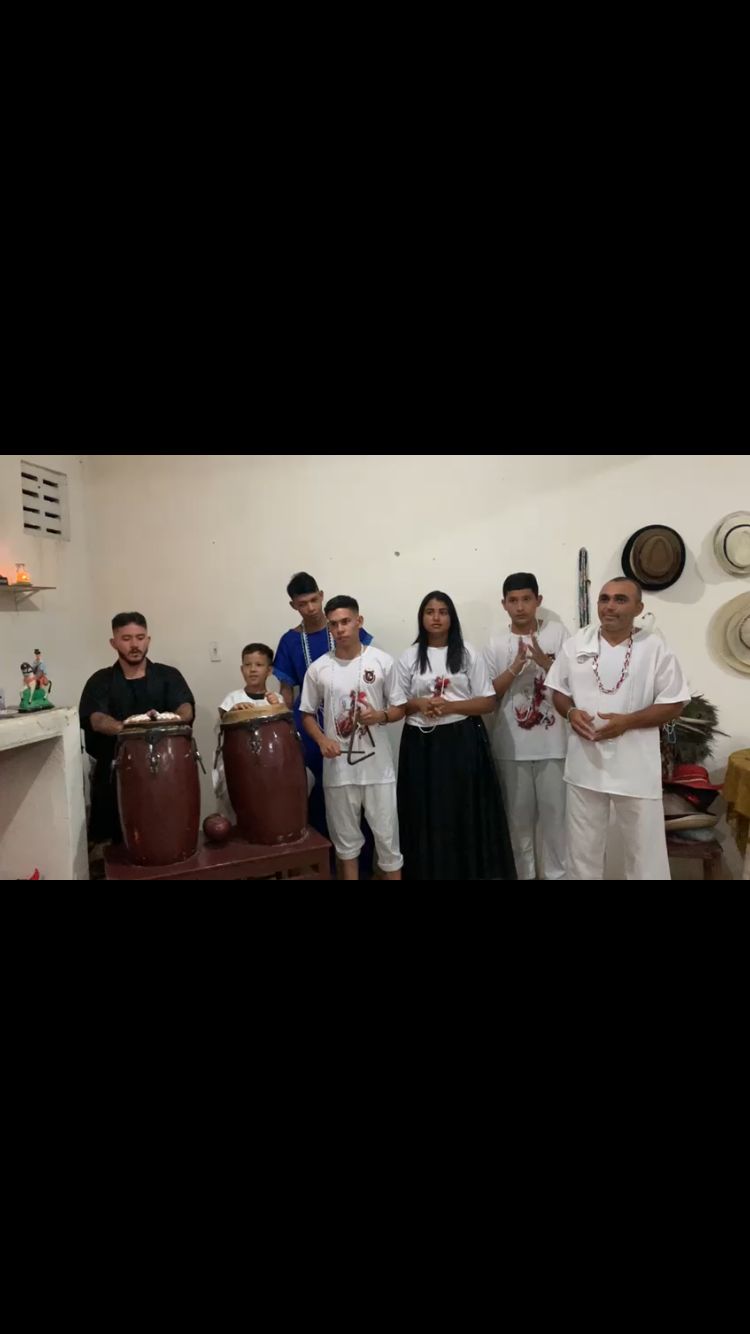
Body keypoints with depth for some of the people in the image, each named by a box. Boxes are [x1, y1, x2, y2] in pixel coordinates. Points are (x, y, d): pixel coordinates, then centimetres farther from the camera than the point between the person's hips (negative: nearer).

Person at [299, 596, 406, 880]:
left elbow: (400, 708, 4)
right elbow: (307, 714, 7)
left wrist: (380, 716, -17)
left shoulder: (382, 661, -3)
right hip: (338, 768, 1)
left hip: (378, 766, -1)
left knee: (387, 837, 9)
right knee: (346, 840, 14)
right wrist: (322, 739, -11)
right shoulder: (317, 669, -2)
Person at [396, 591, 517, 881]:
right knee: (427, 814, 4)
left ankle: (470, 869, 16)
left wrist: (451, 706, -14)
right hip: (422, 743, 1)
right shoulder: (409, 657, 6)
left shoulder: (468, 654, 2)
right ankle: (431, 871, 18)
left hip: (463, 740, -1)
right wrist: (419, 704, -12)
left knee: (466, 813, 2)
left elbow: (488, 703, -1)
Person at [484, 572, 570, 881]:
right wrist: (516, 667, -13)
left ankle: (556, 874, 19)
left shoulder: (558, 632, 0)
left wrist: (544, 661, -17)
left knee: (555, 811, 5)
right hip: (512, 745, 2)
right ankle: (523, 872, 27)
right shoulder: (496, 645, 5)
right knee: (518, 813, 12)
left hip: (553, 743, -1)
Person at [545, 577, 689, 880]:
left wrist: (627, 721, -19)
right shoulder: (576, 644, 1)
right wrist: (571, 712, -12)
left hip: (636, 766, -2)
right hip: (585, 764, 3)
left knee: (645, 849, 11)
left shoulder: (655, 647, -7)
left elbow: (674, 704, -6)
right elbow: (558, 690, 10)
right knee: (583, 847, 17)